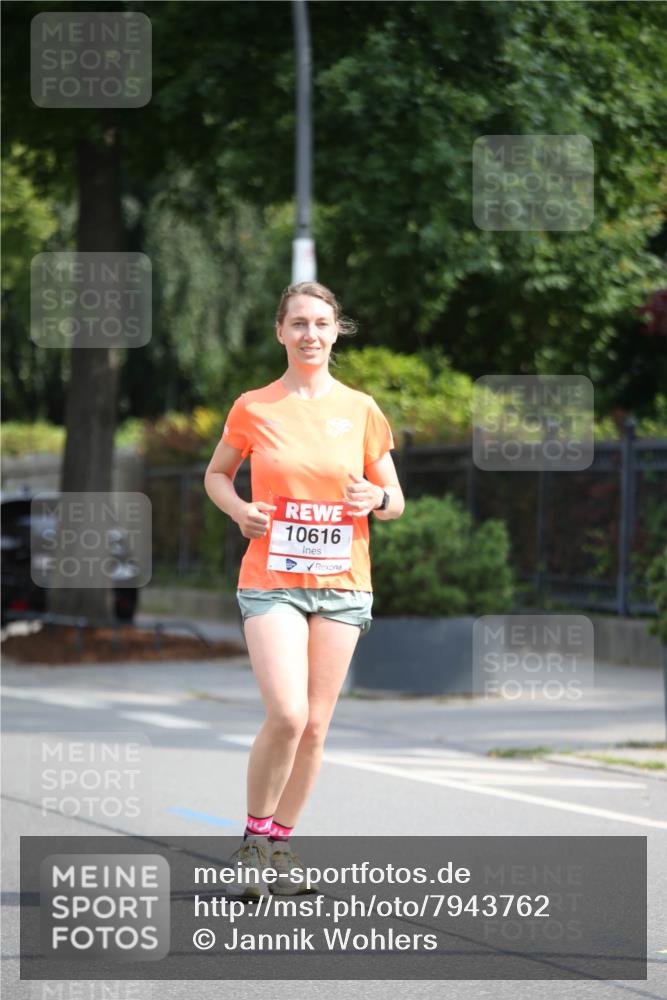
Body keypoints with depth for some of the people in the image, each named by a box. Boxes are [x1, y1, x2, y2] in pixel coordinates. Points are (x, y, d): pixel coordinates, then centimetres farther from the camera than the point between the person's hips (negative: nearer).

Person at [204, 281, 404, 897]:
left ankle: (281, 845, 19)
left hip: (341, 584, 3)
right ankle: (255, 839, 2)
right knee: (286, 715, -17)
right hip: (271, 580, -2)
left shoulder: (360, 410, 5)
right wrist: (239, 509, -5)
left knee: (315, 725, 3)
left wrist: (376, 499, -12)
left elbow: (396, 500, 11)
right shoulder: (254, 408, 1)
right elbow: (216, 474, 15)